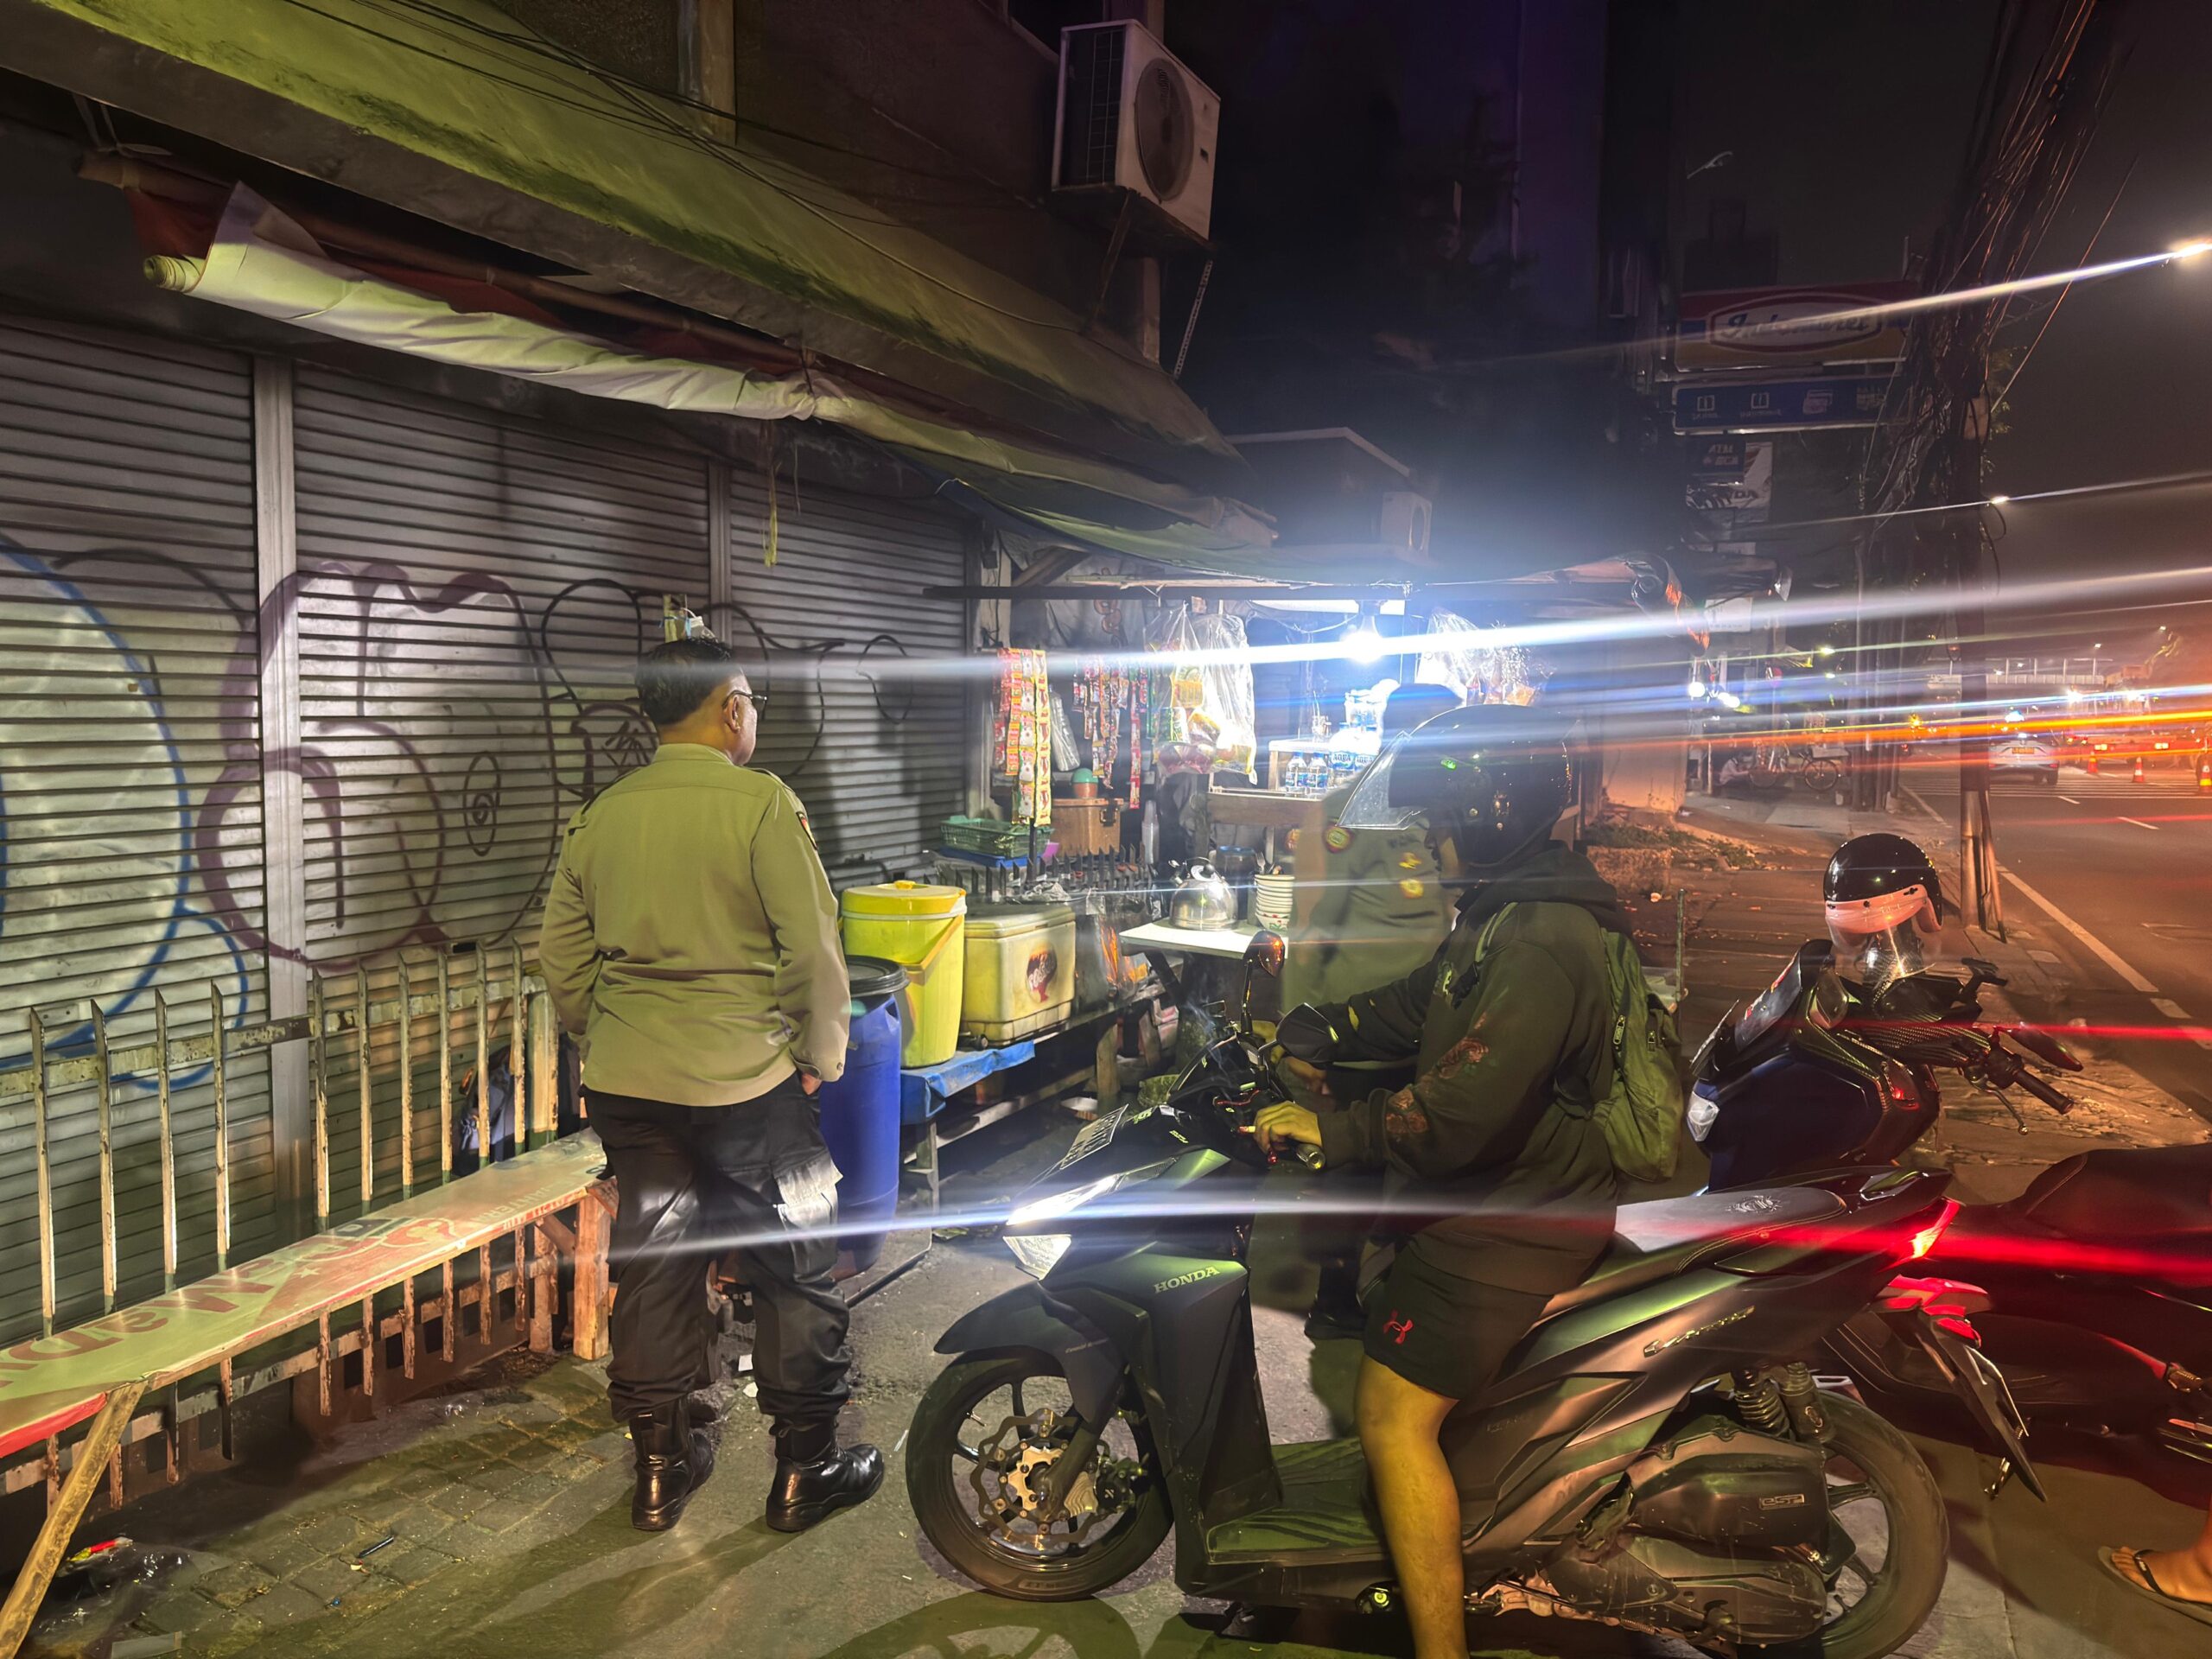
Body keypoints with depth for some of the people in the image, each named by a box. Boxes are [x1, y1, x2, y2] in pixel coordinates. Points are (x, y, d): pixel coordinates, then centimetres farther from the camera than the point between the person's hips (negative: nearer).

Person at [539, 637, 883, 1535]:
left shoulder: (599, 815, 4)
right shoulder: (761, 803, -13)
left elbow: (561, 961, 10)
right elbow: (813, 946, -13)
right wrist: (822, 1055, 1)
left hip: (626, 1088, 5)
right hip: (746, 1083, -5)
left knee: (651, 1269, 16)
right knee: (796, 1270, 10)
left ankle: (661, 1468, 29)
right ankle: (804, 1469, 21)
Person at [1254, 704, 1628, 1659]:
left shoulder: (1538, 945, -27)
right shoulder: (1509, 908, 8)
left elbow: (1459, 1113, -32)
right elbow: (1420, 1005, 19)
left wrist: (1332, 1132, -21)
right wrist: (1313, 1034, 9)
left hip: (1509, 1220, -11)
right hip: (1523, 1191, 11)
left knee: (1394, 1419, -7)